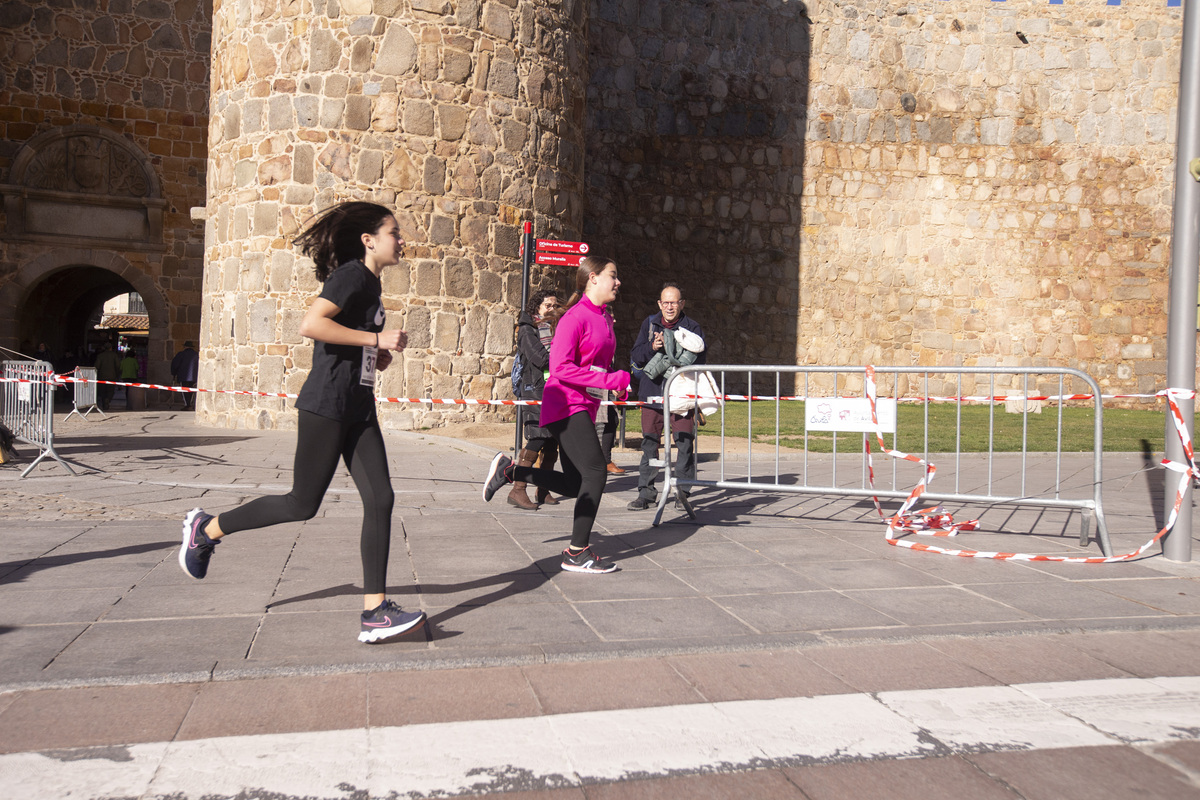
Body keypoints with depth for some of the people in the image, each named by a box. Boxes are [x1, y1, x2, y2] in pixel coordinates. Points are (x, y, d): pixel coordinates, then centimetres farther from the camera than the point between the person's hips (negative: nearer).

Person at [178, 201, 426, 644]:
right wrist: (377, 339, -20)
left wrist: (379, 357, 12)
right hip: (326, 405, -9)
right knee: (303, 504, -1)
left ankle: (374, 612, -2)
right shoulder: (352, 275, -10)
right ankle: (205, 529, 22)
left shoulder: (371, 284, 18)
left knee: (380, 499, -3)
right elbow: (310, 324, -24)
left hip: (358, 409, 9)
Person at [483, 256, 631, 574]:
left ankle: (509, 470, 17)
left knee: (576, 484, 9)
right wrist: (610, 380, -20)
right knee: (595, 472, -12)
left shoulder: (604, 318, 14)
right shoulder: (576, 317, -13)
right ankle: (577, 553, -3)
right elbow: (561, 368, -21)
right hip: (567, 405, -9)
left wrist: (618, 383, 10)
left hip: (584, 408, 9)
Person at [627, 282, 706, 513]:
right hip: (652, 392, 2)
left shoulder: (692, 327, 2)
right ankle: (646, 493, 16)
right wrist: (652, 347, -13)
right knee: (649, 443, 7)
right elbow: (635, 356, 6)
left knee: (685, 441, -9)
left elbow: (698, 360, -5)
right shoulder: (649, 324, 9)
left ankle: (683, 488, 3)